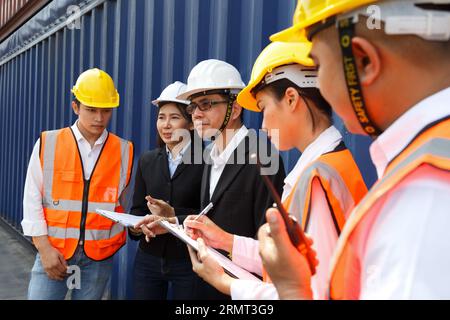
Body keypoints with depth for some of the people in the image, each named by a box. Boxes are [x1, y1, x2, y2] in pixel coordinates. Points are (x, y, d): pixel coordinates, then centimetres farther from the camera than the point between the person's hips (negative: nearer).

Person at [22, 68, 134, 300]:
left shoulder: (124, 150, 3)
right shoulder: (47, 144, 0)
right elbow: (32, 199, 0)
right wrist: (44, 247, -7)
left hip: (99, 254, 1)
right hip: (53, 250, -1)